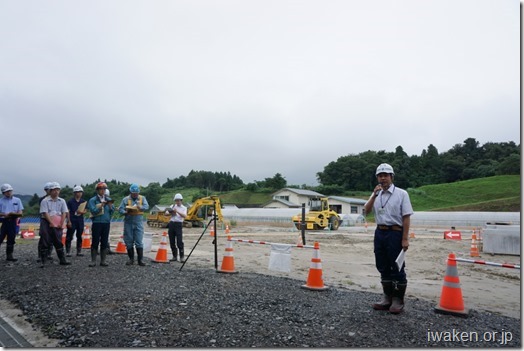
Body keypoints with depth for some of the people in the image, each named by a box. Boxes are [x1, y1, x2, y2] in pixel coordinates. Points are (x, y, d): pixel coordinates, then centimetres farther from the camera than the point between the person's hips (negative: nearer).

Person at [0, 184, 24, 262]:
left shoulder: (17, 200, 8)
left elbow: (20, 213, 3)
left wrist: (12, 213, -14)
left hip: (13, 222, 1)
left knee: (11, 240, 7)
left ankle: (9, 256, 15)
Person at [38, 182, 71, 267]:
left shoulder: (62, 201, 8)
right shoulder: (45, 201, -4)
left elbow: (64, 213, 4)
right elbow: (45, 213, -12)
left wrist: (61, 224, -7)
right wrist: (51, 223, -18)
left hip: (58, 224, 4)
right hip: (47, 223, -4)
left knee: (58, 242, 9)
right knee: (44, 242, -2)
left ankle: (62, 260, 14)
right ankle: (42, 261, 4)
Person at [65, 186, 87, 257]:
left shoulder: (83, 201, 9)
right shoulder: (71, 201, -2)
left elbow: (85, 210, 8)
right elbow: (68, 211, -3)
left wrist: (82, 212, -15)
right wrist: (69, 221, -9)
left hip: (80, 221, 4)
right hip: (72, 221, -4)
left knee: (79, 236, 9)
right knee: (69, 236, -3)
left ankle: (79, 251, 17)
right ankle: (68, 252, 3)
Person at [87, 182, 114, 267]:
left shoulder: (108, 200, 13)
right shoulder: (92, 200, 1)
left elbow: (112, 211, 7)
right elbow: (93, 211, -10)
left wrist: (110, 206, -11)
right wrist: (101, 205, -21)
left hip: (106, 223, 3)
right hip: (97, 223, -3)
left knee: (104, 242, 5)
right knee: (95, 242, -1)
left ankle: (103, 261, 10)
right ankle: (93, 261, 6)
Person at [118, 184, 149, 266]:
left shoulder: (142, 198, 6)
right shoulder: (126, 199, 4)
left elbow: (146, 206, -8)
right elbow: (120, 209, -1)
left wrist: (140, 207, -29)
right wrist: (125, 212, -21)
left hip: (138, 222, -1)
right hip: (128, 222, 1)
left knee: (139, 241, -4)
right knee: (129, 241, 7)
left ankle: (140, 259, -1)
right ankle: (131, 259, 19)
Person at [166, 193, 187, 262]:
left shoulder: (184, 208, 5)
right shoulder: (172, 206, 15)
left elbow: (184, 216, -12)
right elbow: (166, 213, 5)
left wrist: (177, 211, -24)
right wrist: (170, 212, -16)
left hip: (178, 224, -4)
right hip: (171, 224, 4)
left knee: (179, 241, -10)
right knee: (172, 242, 6)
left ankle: (182, 257, -6)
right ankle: (174, 256, 16)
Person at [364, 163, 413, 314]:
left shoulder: (401, 193, -4)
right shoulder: (376, 194, 12)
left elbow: (406, 217, -7)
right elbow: (366, 210, 0)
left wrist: (405, 239, -13)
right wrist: (374, 195, -11)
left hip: (395, 233, -5)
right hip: (380, 233, 6)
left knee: (397, 268, 1)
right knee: (383, 267, 12)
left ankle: (398, 300, 13)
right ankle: (388, 298, 24)